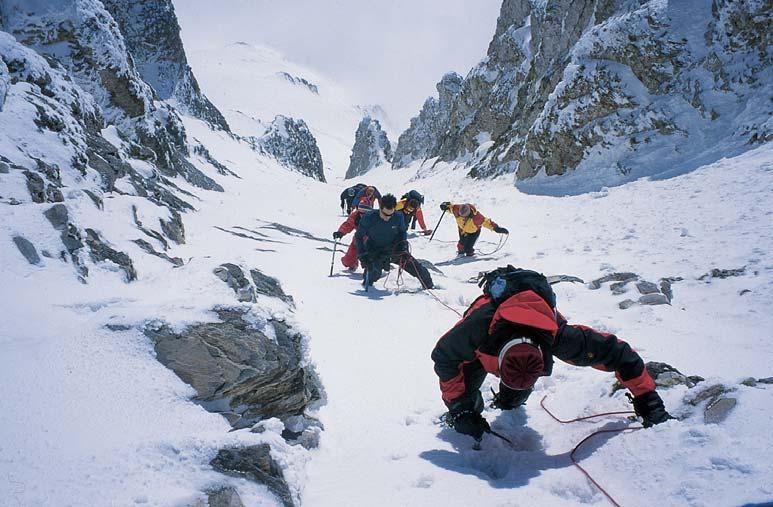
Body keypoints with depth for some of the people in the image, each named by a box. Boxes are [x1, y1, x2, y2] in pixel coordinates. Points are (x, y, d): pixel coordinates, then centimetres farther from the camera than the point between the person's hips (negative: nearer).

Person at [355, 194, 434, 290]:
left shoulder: (398, 217, -11)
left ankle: (429, 285, -2)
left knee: (409, 261, -17)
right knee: (375, 272, -28)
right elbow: (358, 237, -3)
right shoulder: (369, 219, -17)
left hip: (393, 249, 2)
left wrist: (403, 242, -8)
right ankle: (367, 283, 7)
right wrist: (362, 254, -12)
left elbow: (402, 232, 11)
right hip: (374, 252, -2)